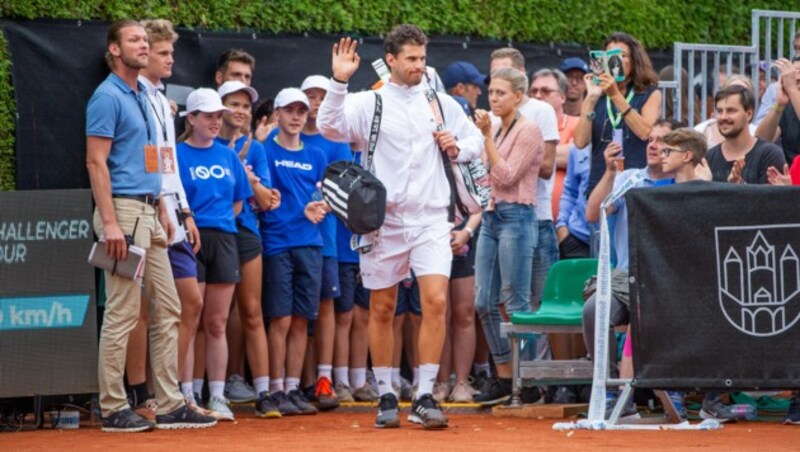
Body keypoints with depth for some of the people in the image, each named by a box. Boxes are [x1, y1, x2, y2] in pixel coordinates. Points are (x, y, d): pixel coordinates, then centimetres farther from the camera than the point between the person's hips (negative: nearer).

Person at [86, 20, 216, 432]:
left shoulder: (142, 97, 17)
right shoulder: (107, 97, -9)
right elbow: (96, 162, -15)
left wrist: (161, 211, 16)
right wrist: (110, 223, -21)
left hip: (148, 213, 9)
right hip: (123, 209, -9)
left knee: (167, 311, 8)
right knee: (122, 314, -7)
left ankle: (170, 405, 11)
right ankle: (114, 409, -2)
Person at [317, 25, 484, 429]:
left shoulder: (442, 103, 9)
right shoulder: (368, 103, 1)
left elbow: (475, 141, 18)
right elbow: (330, 127, -14)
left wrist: (457, 149, -4)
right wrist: (339, 82, -24)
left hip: (430, 218, 1)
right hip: (384, 219, -1)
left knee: (435, 301, -14)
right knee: (382, 309, 6)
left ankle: (424, 397, -10)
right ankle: (386, 397, 18)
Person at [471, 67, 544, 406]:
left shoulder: (528, 130, -8)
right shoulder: (496, 130, 16)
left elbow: (506, 176, -15)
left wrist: (488, 136, -15)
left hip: (516, 216, -9)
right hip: (491, 216, 9)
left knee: (516, 302, -7)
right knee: (484, 302, 5)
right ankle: (503, 378, 11)